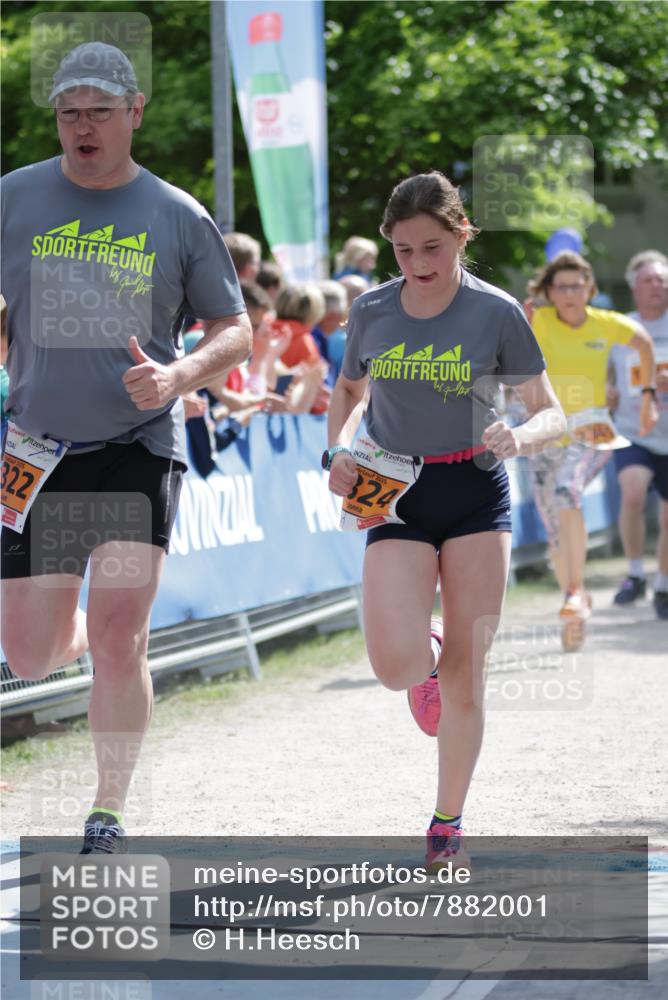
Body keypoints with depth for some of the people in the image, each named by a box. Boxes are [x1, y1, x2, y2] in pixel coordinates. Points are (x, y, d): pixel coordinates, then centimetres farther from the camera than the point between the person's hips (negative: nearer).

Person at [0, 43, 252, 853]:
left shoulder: (178, 217, 0)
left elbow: (234, 329, 7)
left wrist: (178, 376, -13)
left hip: (138, 446, -2)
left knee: (117, 641, -15)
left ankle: (108, 818, -1)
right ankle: (73, 626, 42)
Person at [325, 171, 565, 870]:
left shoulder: (496, 313, -6)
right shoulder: (371, 312, 1)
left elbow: (551, 412, -1)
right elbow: (348, 391, 19)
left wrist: (520, 436, -23)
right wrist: (338, 449, 0)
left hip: (475, 495, -1)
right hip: (396, 497, 1)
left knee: (465, 673, 0)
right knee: (395, 665, -18)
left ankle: (448, 825, 17)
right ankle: (426, 654, 22)